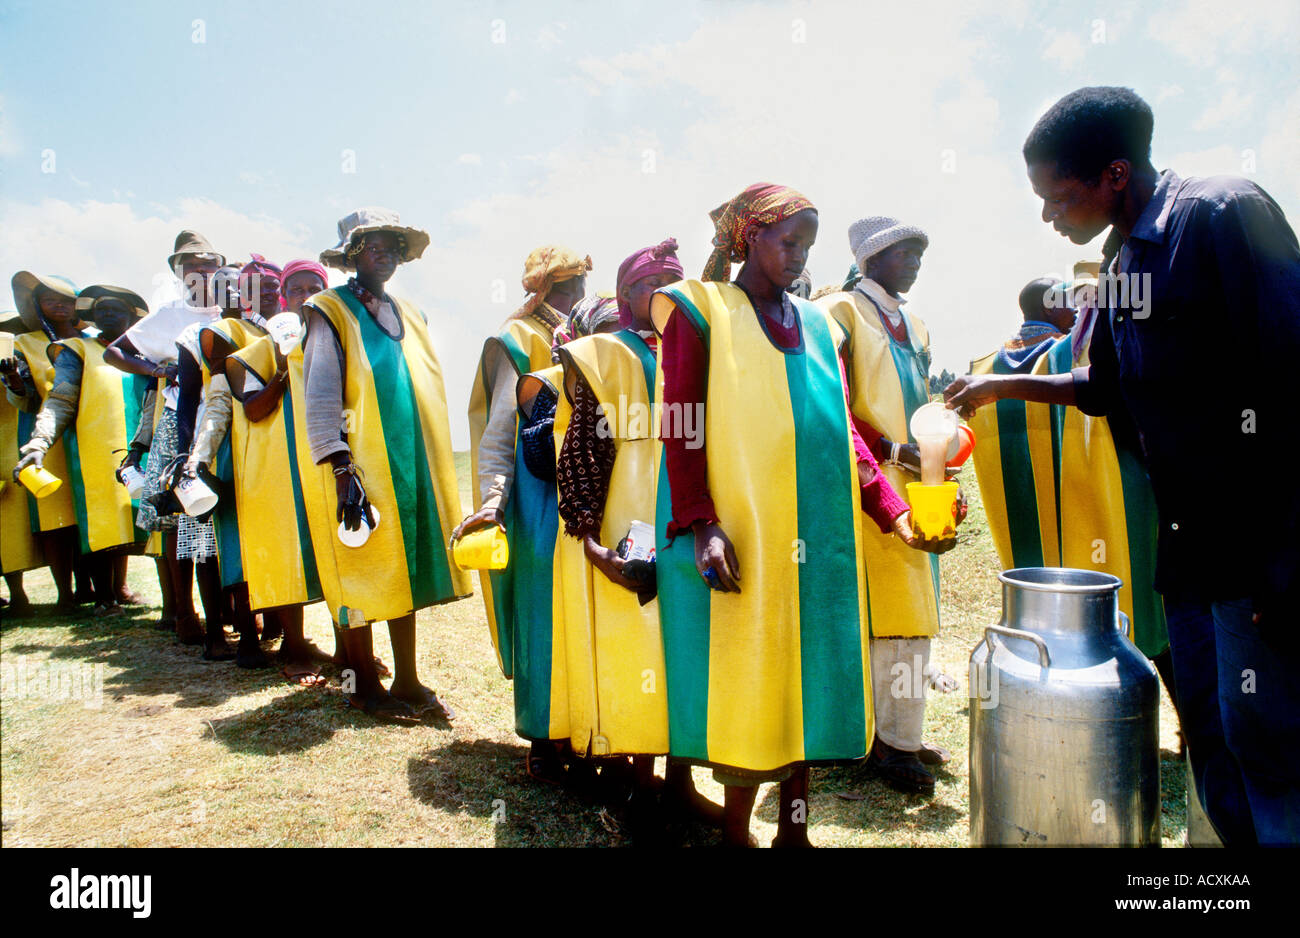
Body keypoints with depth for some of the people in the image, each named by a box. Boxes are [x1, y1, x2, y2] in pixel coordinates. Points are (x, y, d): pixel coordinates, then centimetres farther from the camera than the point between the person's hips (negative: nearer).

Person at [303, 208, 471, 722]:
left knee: (408, 572, 9)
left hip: (412, 465, 6)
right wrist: (341, 469, -19)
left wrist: (435, 462, 13)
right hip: (361, 468, -6)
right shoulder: (330, 312, -2)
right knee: (361, 576, 2)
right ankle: (364, 685, 16)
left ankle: (407, 681, 19)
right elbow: (320, 396, -10)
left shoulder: (409, 313, 17)